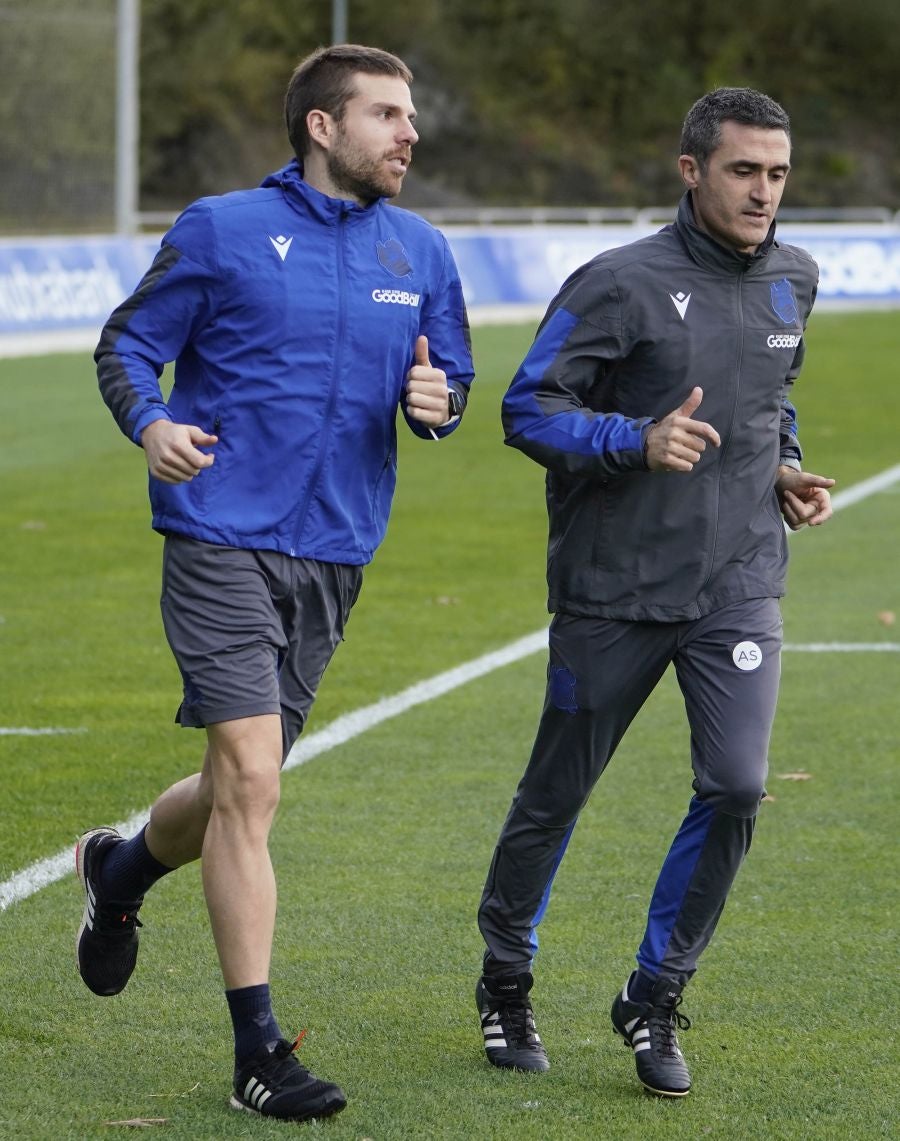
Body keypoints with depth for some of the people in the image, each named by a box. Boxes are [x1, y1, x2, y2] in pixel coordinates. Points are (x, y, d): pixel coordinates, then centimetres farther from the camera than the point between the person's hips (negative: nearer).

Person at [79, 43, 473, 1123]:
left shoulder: (420, 253, 10)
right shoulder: (223, 231, -3)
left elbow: (452, 379, 17)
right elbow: (125, 342, 2)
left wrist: (434, 402, -7)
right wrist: (150, 422, -19)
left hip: (333, 556, 5)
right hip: (221, 539, -5)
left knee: (237, 791, 13)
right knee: (250, 781, -13)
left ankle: (119, 871, 47)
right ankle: (258, 1052, -8)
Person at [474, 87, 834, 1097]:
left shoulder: (792, 283, 8)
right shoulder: (621, 284, -11)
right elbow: (528, 408, -12)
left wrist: (780, 470, 10)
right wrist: (639, 441, -26)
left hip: (739, 583, 4)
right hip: (613, 590, -3)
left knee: (735, 785, -13)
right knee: (557, 795, 8)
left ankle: (654, 998, 5)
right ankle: (505, 985, 31)